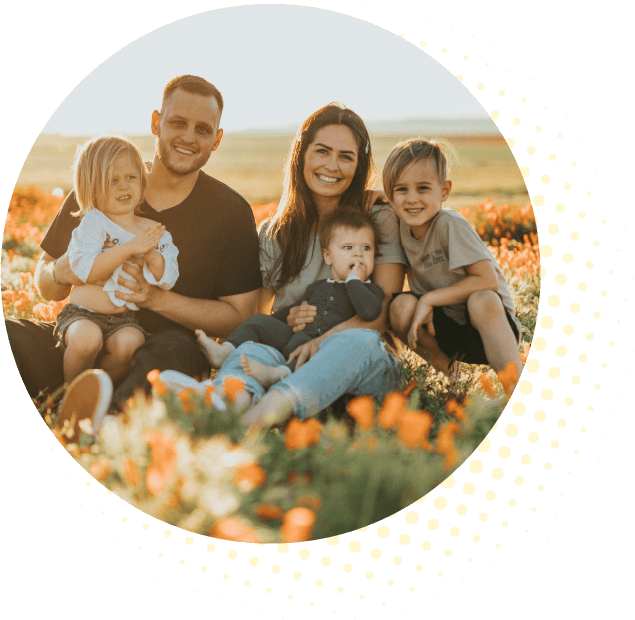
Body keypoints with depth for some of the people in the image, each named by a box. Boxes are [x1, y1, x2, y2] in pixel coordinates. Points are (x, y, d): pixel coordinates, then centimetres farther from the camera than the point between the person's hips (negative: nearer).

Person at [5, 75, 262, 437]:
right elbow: (47, 289, 16)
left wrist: (157, 298, -14)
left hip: (167, 343, -2)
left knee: (173, 350, -38)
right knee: (9, 335, -25)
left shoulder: (231, 212, 2)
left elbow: (240, 316, -1)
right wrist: (60, 272, -10)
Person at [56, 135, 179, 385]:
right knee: (87, 338, -33)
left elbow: (167, 281, 0)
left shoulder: (154, 231, 6)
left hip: (125, 318, 2)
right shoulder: (93, 223, -5)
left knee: (128, 343, -29)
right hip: (83, 313, -2)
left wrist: (151, 254, -20)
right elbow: (85, 270, -19)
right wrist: (129, 248, -25)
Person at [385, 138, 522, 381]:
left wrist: (429, 299, -22)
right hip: (442, 327, 5)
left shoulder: (450, 224, -19)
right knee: (401, 305, -22)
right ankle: (443, 364, 0)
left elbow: (488, 280, -23)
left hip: (486, 319, -5)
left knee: (482, 300, -36)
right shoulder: (400, 227, -3)